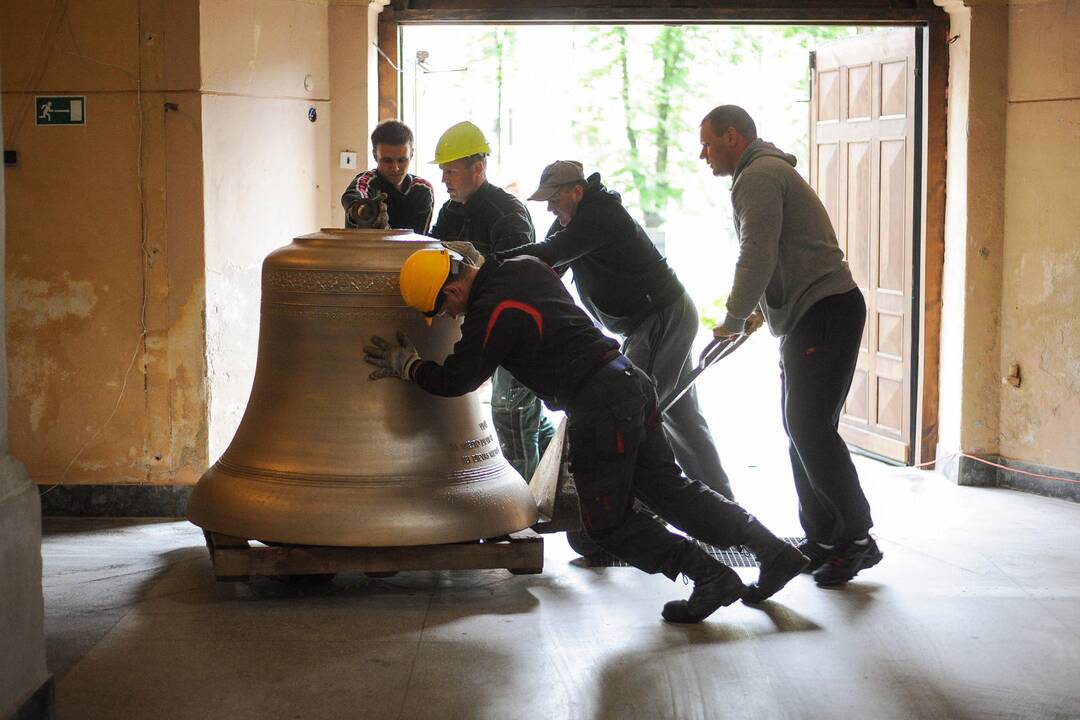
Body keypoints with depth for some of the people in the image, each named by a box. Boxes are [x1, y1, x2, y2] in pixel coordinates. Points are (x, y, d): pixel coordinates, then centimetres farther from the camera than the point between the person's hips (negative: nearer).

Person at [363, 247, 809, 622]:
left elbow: (455, 381, -5)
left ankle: (711, 576, -3)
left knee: (609, 523, 3)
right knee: (669, 489, 14)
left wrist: (407, 365, 13)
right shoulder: (525, 267, 12)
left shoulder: (491, 313, -14)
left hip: (599, 407, -9)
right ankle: (772, 550, 12)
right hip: (629, 382, 9)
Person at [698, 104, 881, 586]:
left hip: (825, 312, -11)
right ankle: (821, 539, 15)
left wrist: (733, 321, -11)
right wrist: (753, 311, 26)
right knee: (802, 430, 11)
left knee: (811, 429, -12)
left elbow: (757, 257, -19)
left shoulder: (758, 176, -11)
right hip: (811, 312, 11)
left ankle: (857, 540, -9)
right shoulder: (767, 171, 24)